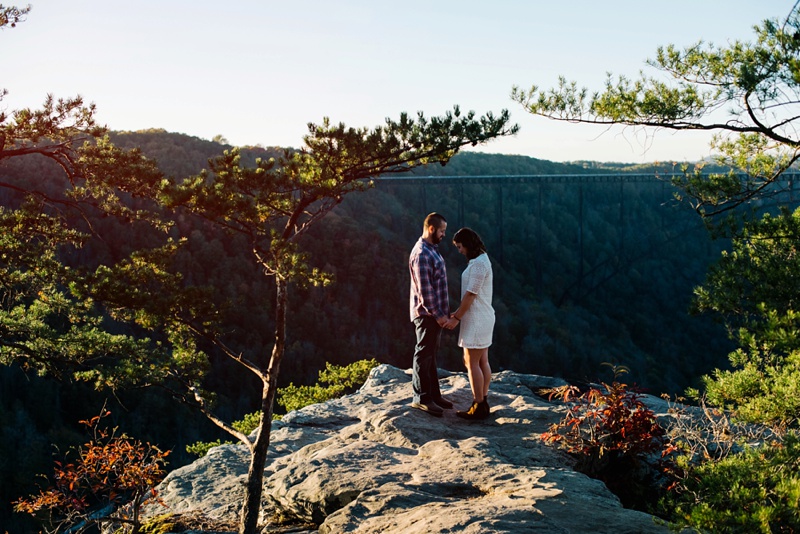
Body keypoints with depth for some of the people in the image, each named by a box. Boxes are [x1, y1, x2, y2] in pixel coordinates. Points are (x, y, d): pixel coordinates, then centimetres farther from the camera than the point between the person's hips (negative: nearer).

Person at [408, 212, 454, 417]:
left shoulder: (432, 250, 14)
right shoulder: (421, 254, -18)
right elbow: (424, 289, -22)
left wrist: (444, 311, 18)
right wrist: (438, 314, -20)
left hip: (436, 312, 10)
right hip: (427, 314, -10)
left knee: (430, 355, 14)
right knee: (424, 355, -3)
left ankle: (433, 394, 22)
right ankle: (421, 397, 4)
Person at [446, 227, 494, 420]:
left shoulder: (479, 263, -19)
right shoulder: (480, 261, 13)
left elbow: (470, 295, -20)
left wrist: (456, 319, -15)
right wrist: (457, 312, 17)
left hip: (477, 319, -10)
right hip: (482, 317, 10)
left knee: (471, 362, -6)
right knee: (482, 362, 11)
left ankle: (478, 407, -3)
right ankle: (483, 402, 16)